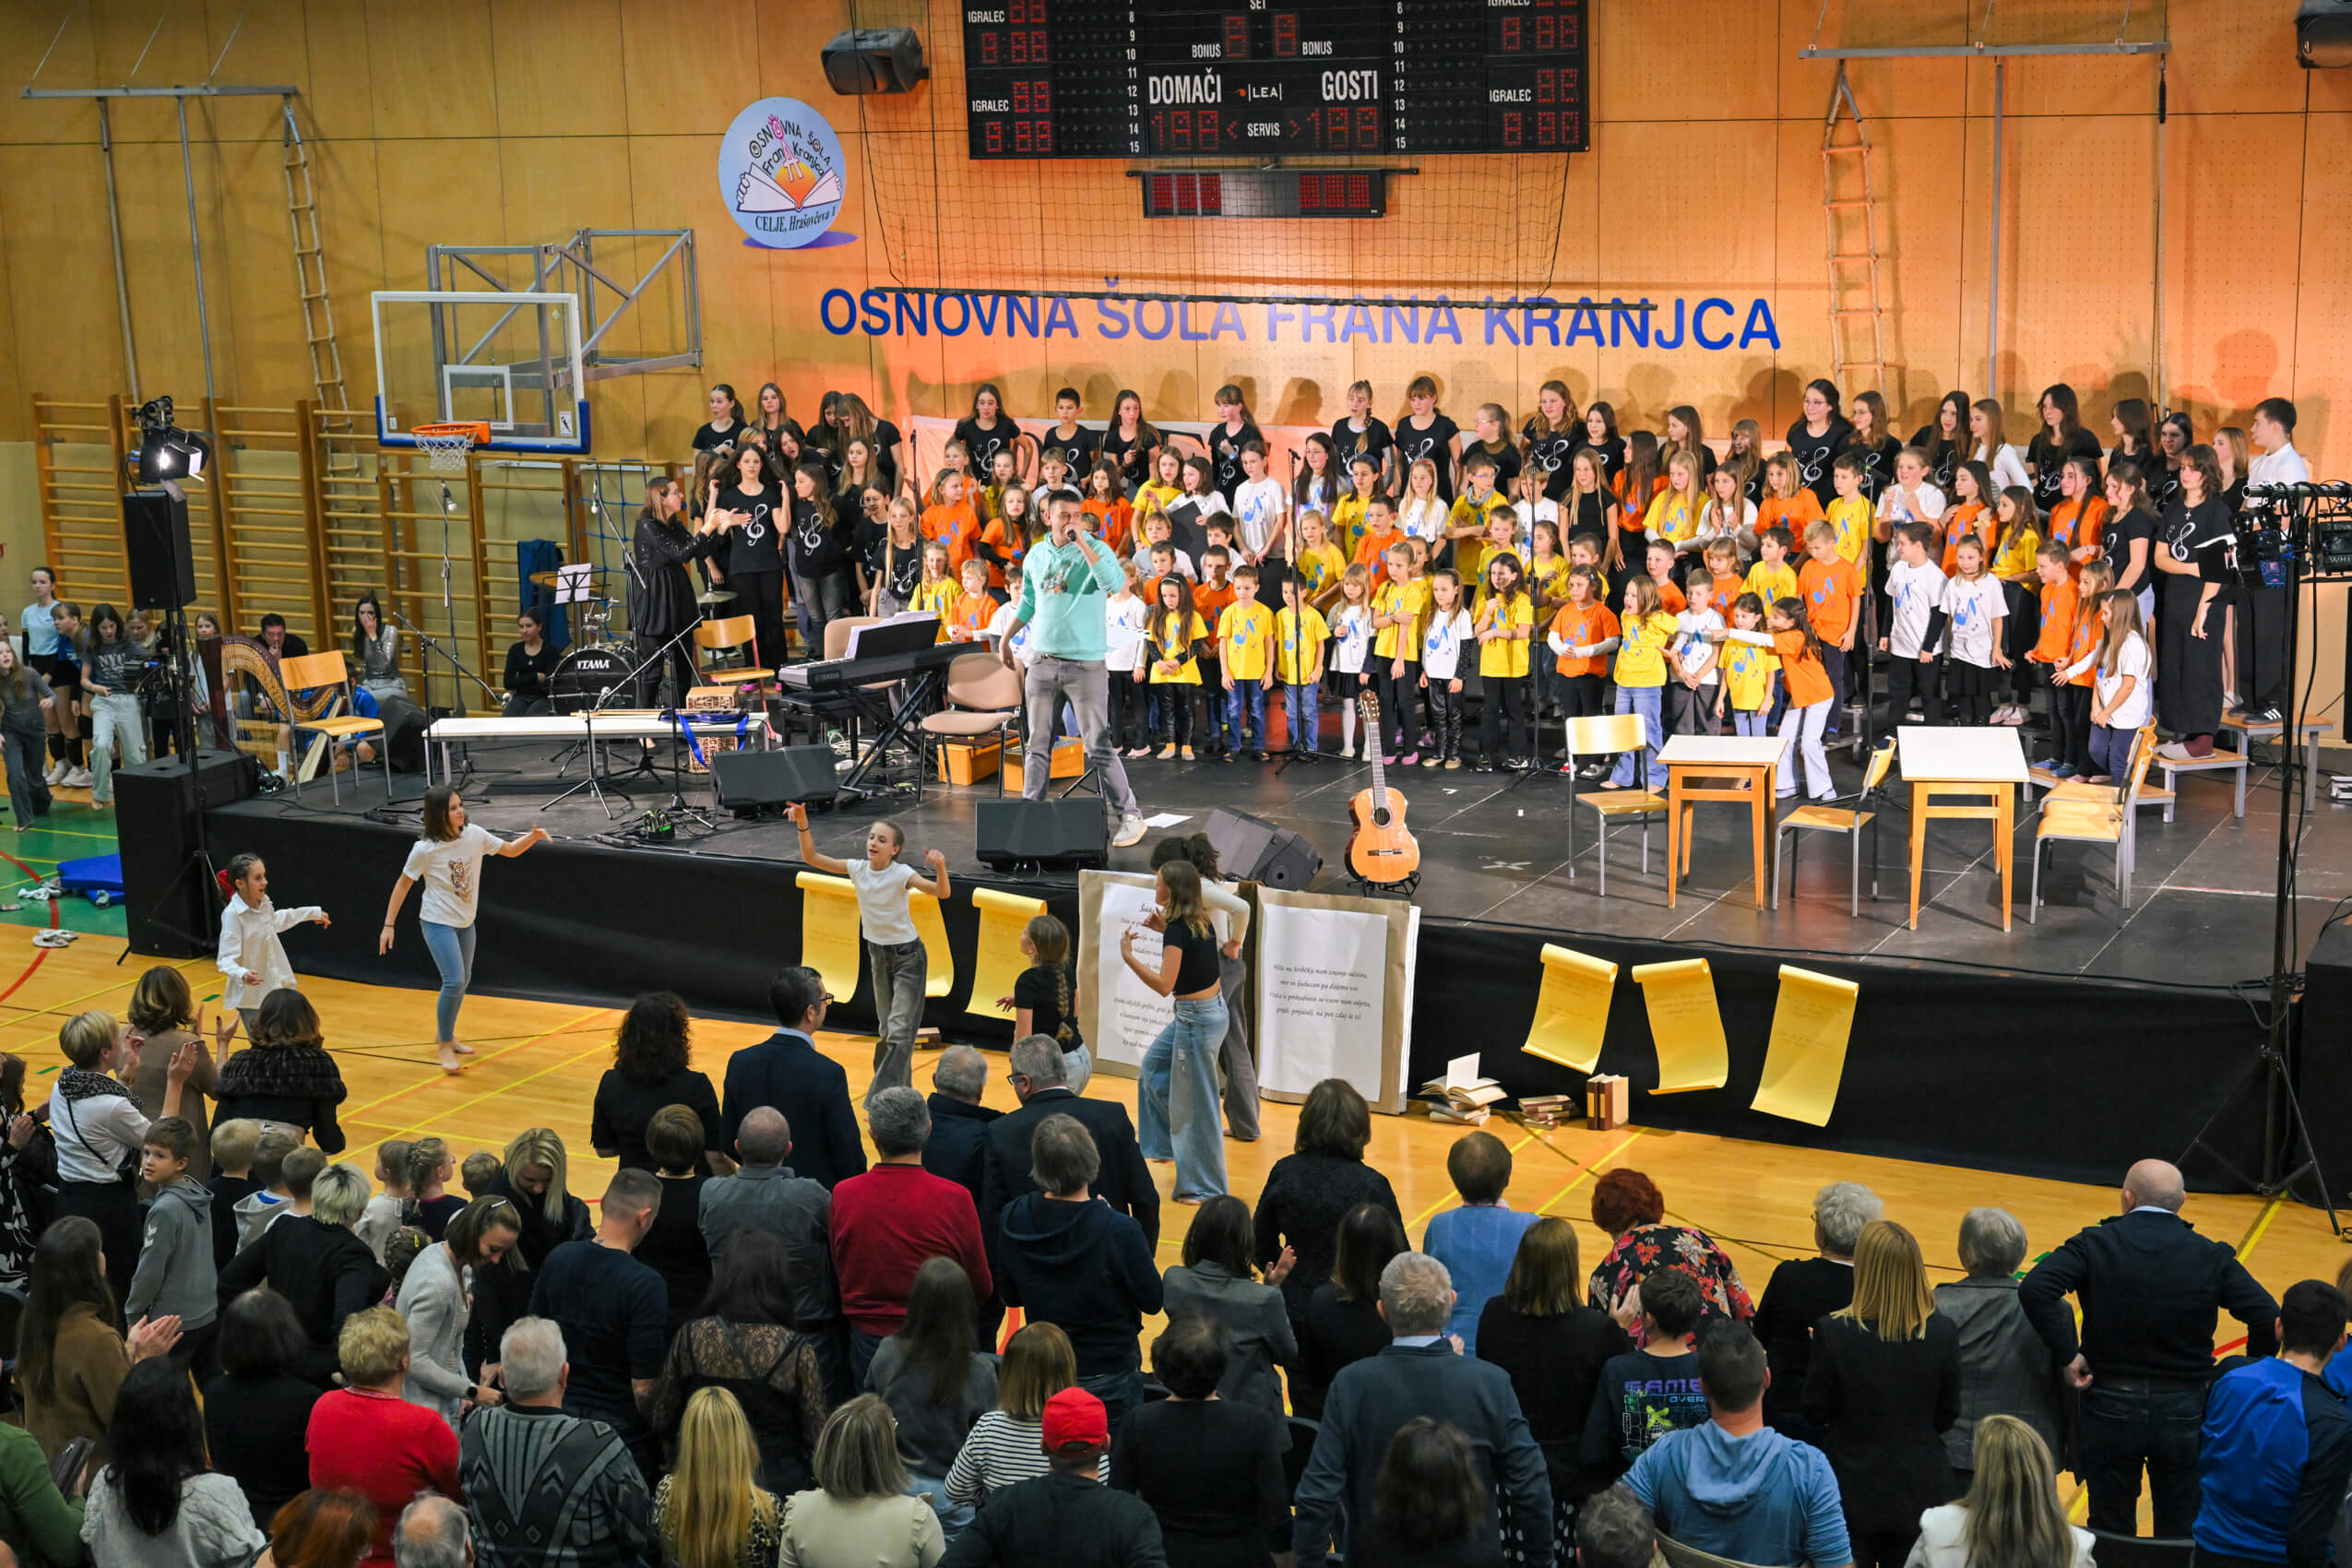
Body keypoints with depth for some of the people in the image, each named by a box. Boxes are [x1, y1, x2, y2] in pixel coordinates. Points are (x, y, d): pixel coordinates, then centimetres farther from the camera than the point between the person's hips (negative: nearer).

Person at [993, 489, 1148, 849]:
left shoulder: (1095, 550, -6)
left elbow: (1115, 582, -27)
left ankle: (1130, 816, 2)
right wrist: (1006, 637, 23)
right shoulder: (1036, 555, 9)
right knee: (1039, 745, 9)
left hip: (1086, 663, -5)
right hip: (1042, 661, 5)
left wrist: (1081, 543, -25)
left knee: (1099, 747, -6)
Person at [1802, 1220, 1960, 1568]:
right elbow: (1946, 1418, -3)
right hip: (1919, 1493, 2)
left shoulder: (1834, 1332, -21)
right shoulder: (1942, 1333, -14)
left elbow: (1816, 1413, -9)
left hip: (1854, 1492, -2)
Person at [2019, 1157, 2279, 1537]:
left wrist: (2067, 1354, -16)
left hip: (2109, 1411, -1)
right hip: (2183, 1414, 1)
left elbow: (2034, 1289, -24)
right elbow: (2267, 1317, -14)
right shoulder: (2211, 1257, -6)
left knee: (2111, 1534, 13)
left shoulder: (2094, 1245, -10)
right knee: (2180, 1535, 15)